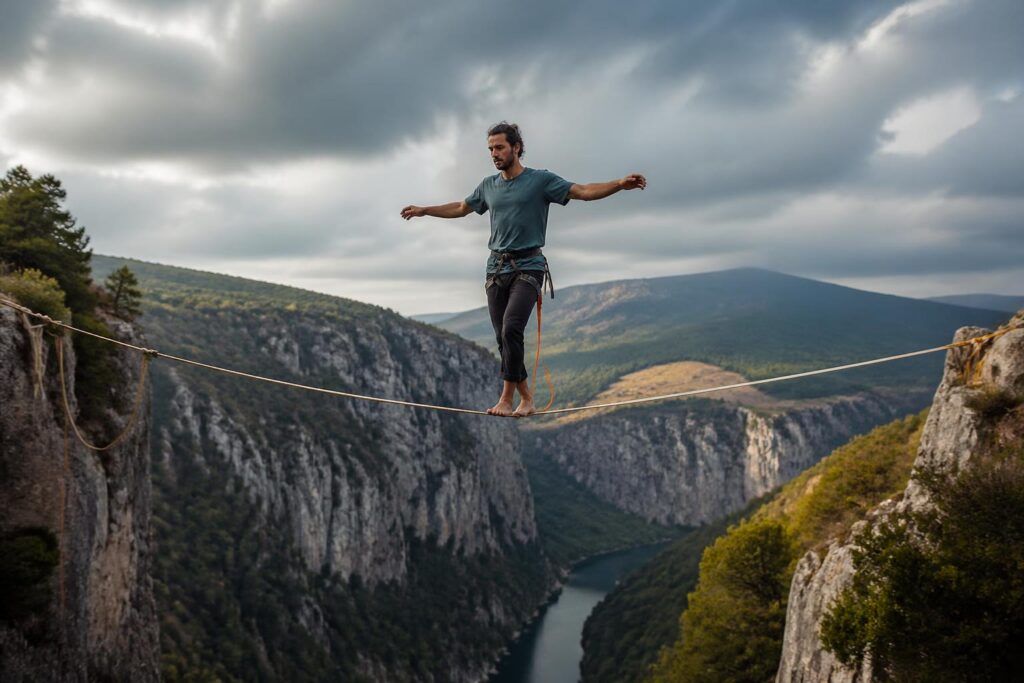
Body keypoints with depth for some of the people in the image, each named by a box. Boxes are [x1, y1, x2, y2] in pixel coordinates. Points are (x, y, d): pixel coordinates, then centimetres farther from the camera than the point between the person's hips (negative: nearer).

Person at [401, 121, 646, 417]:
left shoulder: (541, 180, -2)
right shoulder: (488, 185, 14)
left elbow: (584, 191, -10)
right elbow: (461, 208, 30)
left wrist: (620, 184, -24)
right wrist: (423, 210, 36)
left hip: (527, 268, -5)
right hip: (496, 268, 6)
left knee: (511, 329, -22)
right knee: (503, 337, 3)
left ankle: (506, 399, -17)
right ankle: (526, 399, 15)